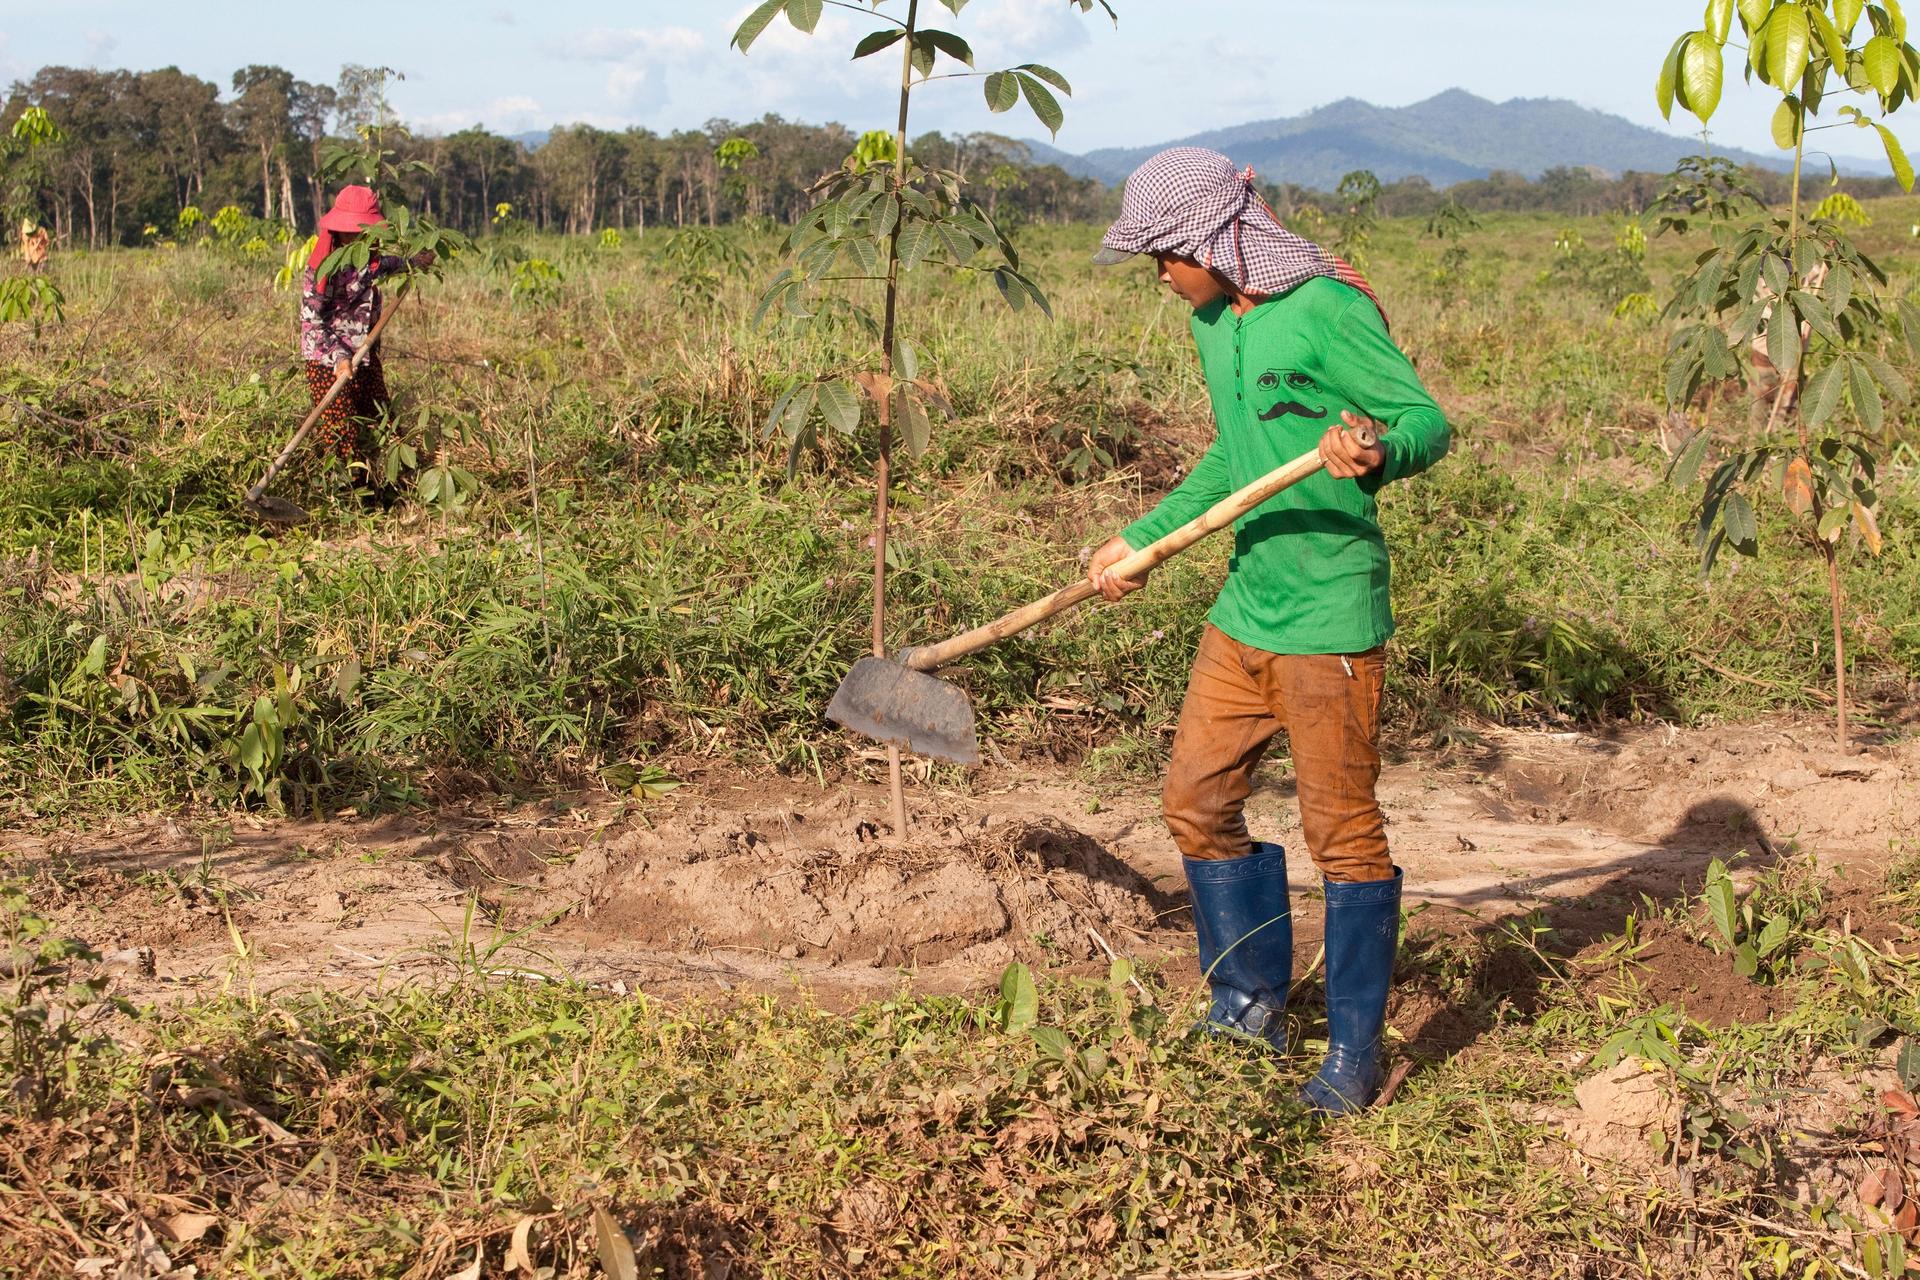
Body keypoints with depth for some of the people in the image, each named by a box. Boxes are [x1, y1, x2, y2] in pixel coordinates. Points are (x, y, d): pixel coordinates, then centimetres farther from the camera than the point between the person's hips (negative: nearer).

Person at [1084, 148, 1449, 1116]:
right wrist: (1143, 542, 24)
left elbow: (1427, 420, -16)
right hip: (1243, 608, 9)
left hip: (1328, 616, -9)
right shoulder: (1211, 323, 11)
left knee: (1342, 830, 0)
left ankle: (1354, 1051, 13)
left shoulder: (1326, 310, -15)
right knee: (1196, 801, 12)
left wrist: (1371, 452, -38)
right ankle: (1251, 1006, 28)